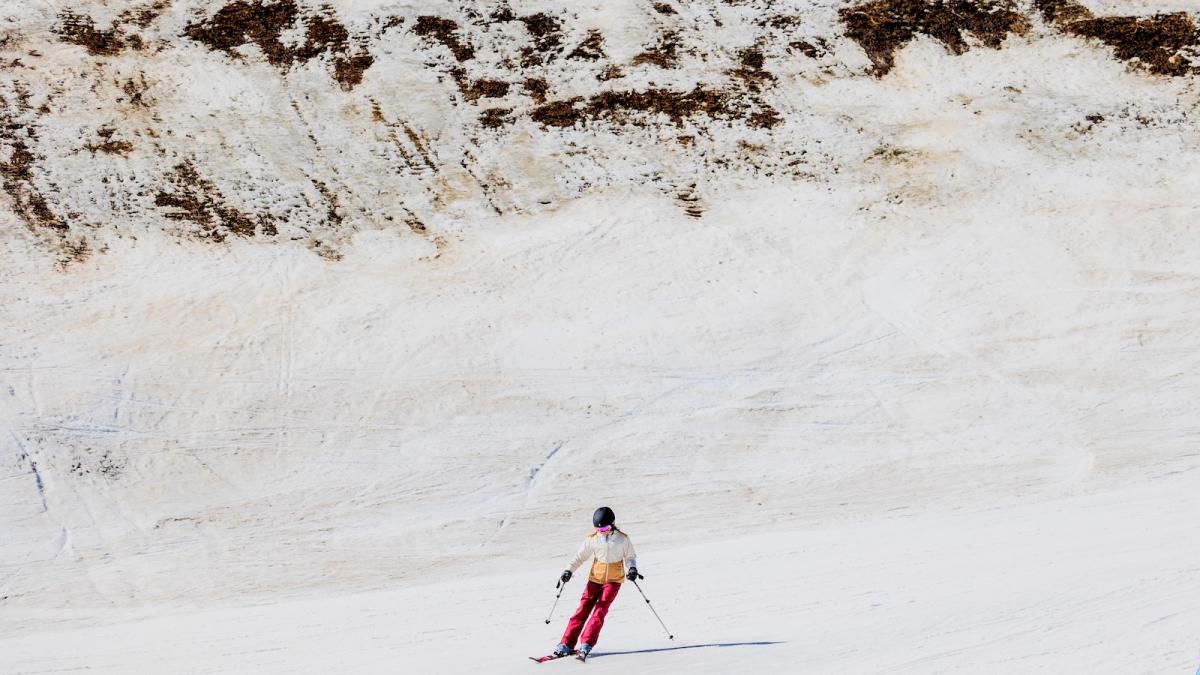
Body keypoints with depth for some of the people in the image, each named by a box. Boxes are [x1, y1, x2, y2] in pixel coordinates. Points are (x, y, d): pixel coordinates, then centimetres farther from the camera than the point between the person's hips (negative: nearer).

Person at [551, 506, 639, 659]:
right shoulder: (592, 539, -1)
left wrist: (632, 569, -13)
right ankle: (566, 644, -1)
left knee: (600, 611, -15)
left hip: (613, 580, -2)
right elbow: (580, 557, 6)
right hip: (595, 578, 2)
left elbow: (630, 557, 6)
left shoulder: (623, 539, -4)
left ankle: (586, 644, -16)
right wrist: (569, 570, -7)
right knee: (583, 610, -4)